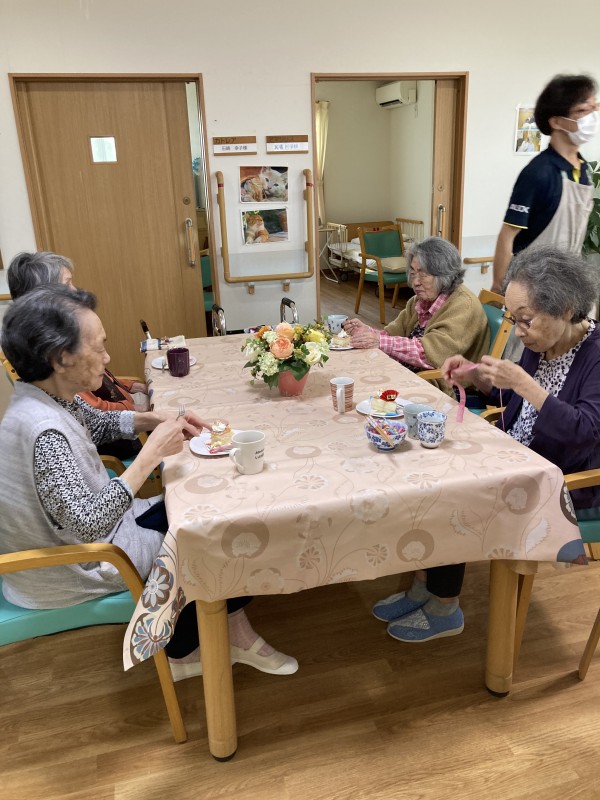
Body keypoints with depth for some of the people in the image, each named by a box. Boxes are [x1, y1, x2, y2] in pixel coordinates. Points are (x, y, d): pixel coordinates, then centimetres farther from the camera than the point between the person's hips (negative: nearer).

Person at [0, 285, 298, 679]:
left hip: (95, 519, 8)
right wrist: (152, 453, -33)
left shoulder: (52, 396, -7)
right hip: (83, 564, -8)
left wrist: (156, 420, -5)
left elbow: (99, 422, 12)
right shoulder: (44, 432, -35)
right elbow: (88, 524, -38)